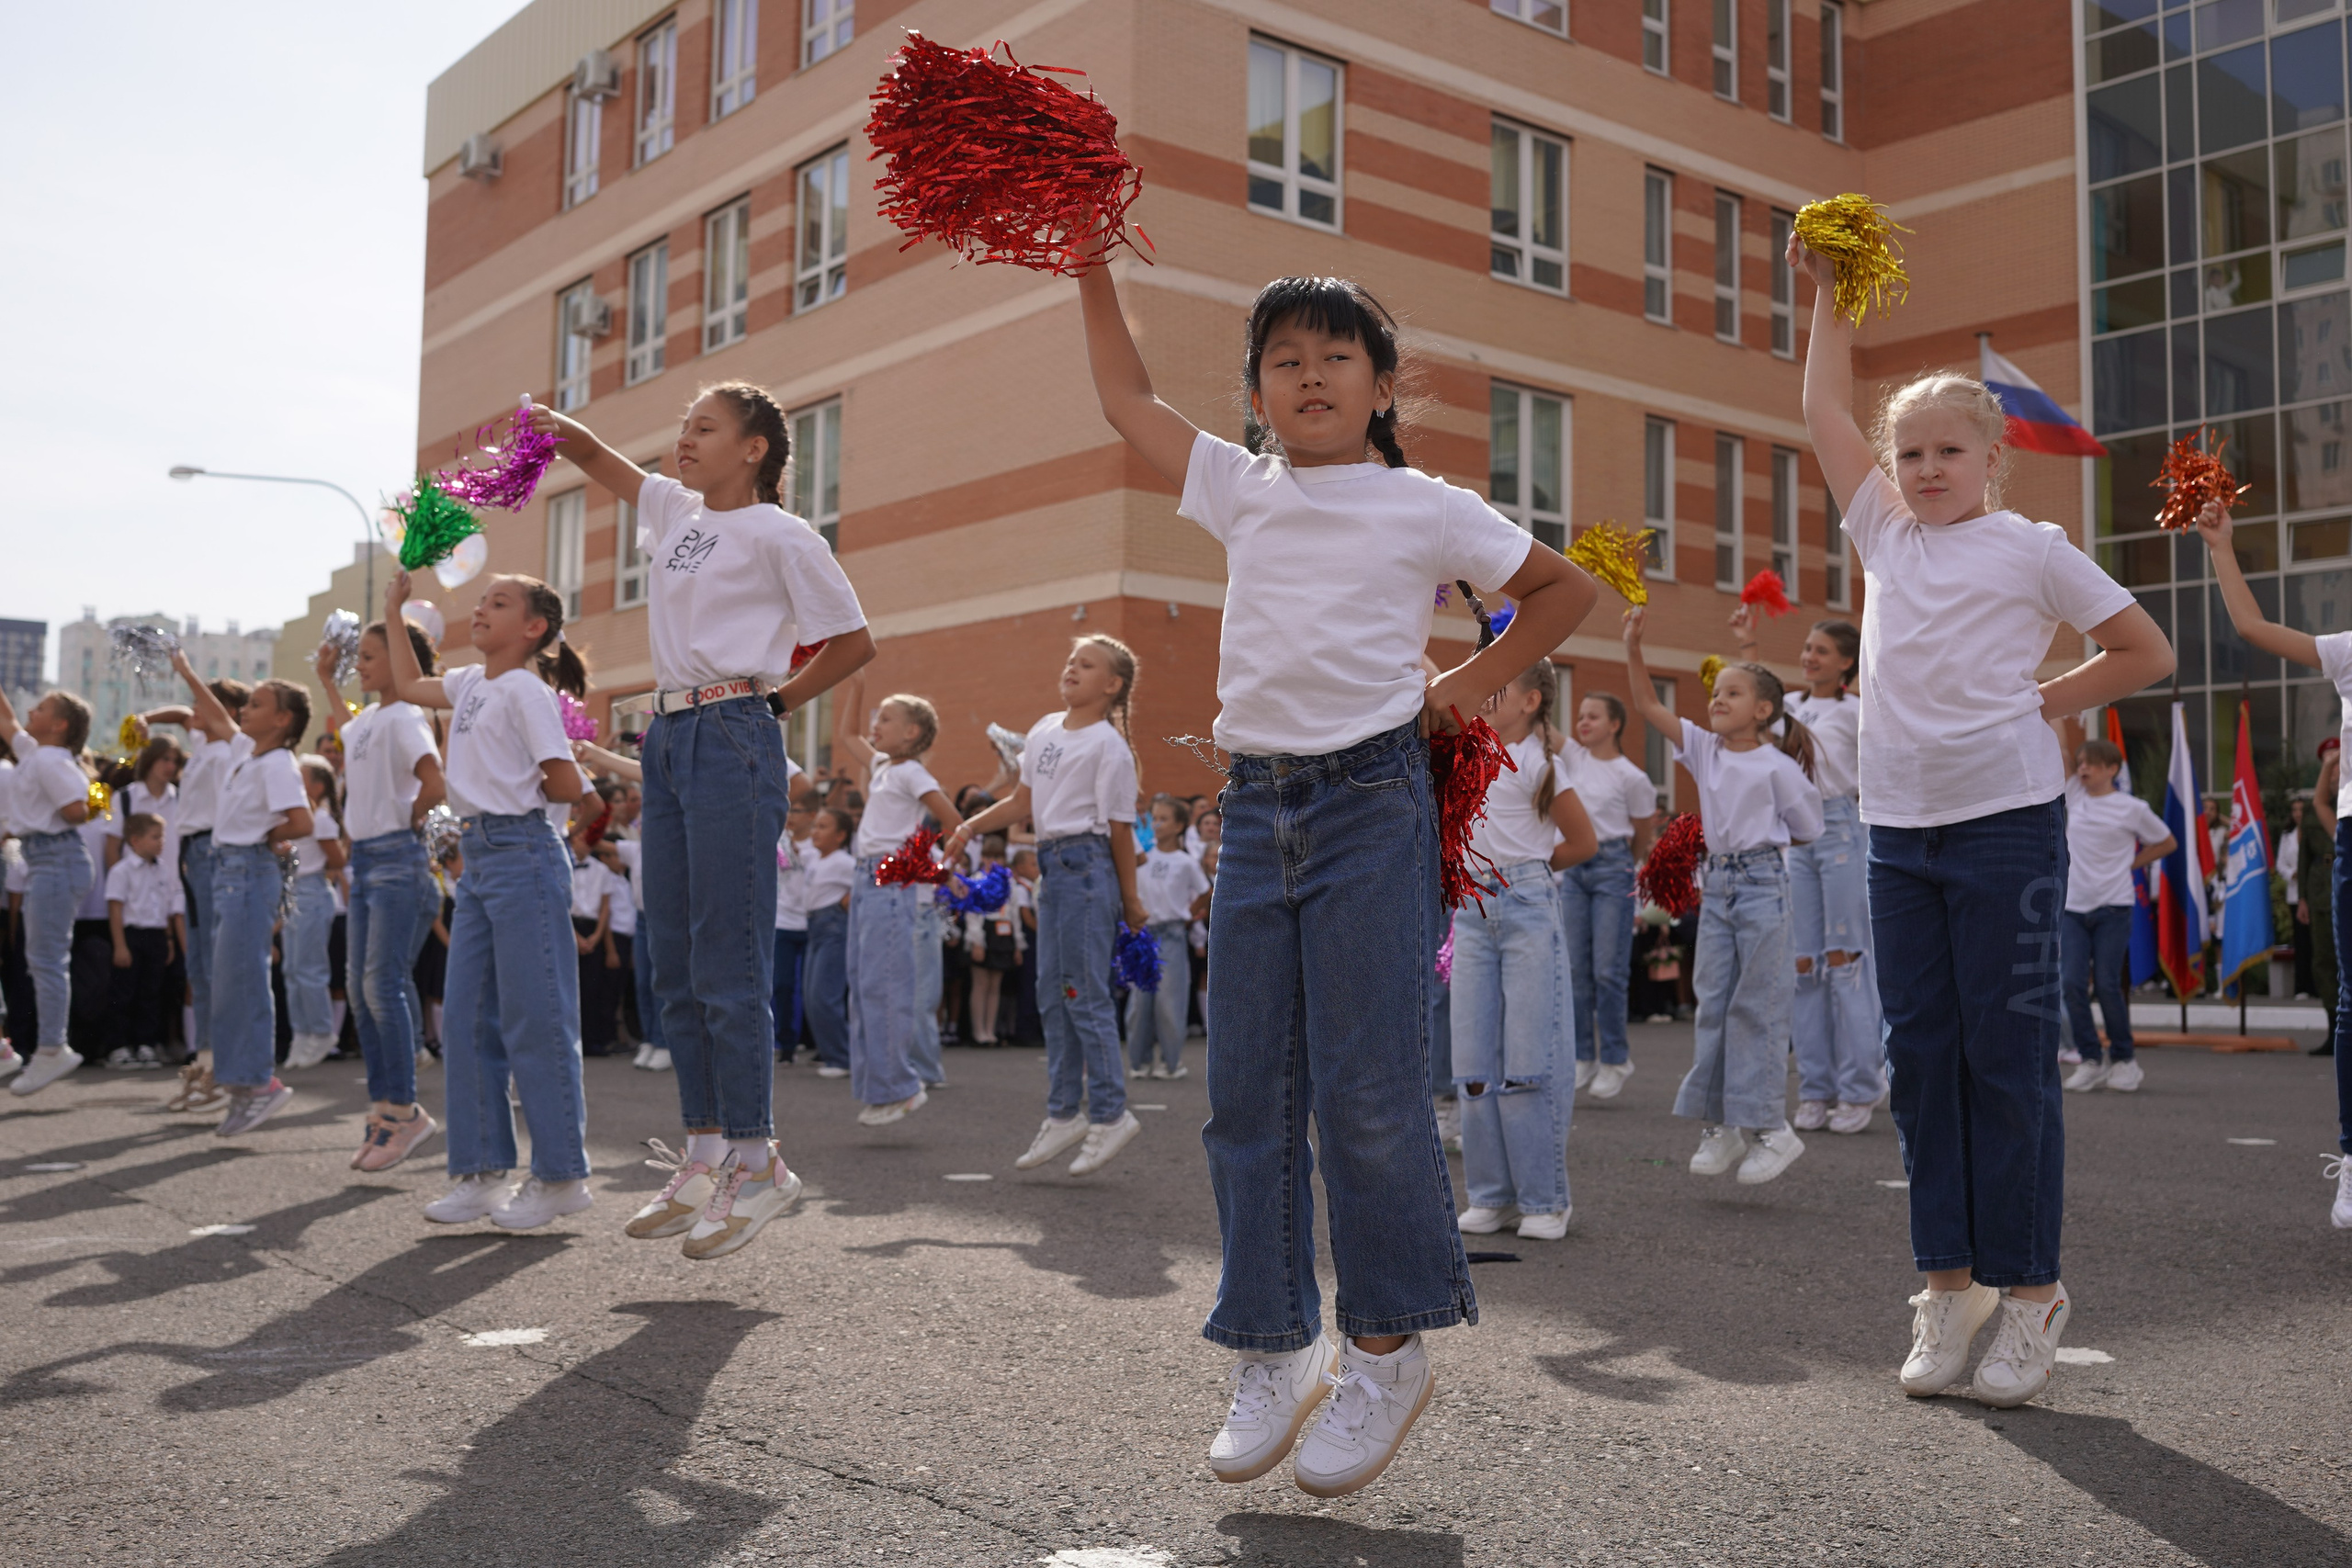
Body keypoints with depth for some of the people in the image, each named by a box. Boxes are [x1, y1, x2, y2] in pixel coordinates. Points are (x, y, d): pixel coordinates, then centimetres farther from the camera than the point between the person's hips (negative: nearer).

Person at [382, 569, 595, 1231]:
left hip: (522, 853, -9)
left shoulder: (527, 690, -11)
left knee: (535, 1018, -4)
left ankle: (561, 1175, 4)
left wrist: (514, 791, 0)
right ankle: (481, 1170, 18)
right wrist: (393, 611, 30)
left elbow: (567, 785, -16)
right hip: (478, 854, 9)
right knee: (465, 1018, 10)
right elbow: (409, 686, 33)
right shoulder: (471, 683, 14)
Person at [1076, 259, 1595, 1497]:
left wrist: (1471, 685, 6)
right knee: (1246, 1093, 5)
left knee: (1367, 1091, -5)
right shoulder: (1238, 491, 13)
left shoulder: (1426, 509, 3)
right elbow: (1126, 395, 23)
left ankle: (1387, 1348, 12)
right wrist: (1092, 270, 20)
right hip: (1255, 803, 4)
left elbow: (1566, 587, 13)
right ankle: (1273, 1354, 17)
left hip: (1375, 802, -4)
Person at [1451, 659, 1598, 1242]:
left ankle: (1545, 1198, 5)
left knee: (1531, 1057, -4)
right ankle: (1491, 1194, 14)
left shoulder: (1537, 764, -6)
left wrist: (1516, 869, 3)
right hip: (1473, 912, 6)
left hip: (1527, 912, -6)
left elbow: (1583, 842, -2)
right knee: (1474, 1058, 5)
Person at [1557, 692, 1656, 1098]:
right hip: (1572, 866, 5)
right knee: (1575, 969, 6)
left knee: (1608, 969, -3)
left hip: (1612, 866, -5)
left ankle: (1614, 1060, 8)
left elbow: (1642, 834, 4)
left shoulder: (1631, 777, -6)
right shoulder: (1572, 757, 6)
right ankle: (1582, 1057, 14)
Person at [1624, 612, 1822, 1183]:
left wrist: (1759, 840, 2)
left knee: (1758, 1006, -3)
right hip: (1716, 882, 6)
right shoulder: (1705, 749, 5)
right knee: (1713, 1002, 6)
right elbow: (1647, 706, -1)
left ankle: (1769, 1126, 6)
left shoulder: (1776, 765, -9)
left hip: (1762, 883, -6)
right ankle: (1719, 1124, 13)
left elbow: (1807, 830, 0)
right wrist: (1633, 646, -8)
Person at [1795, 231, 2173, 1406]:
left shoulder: (2032, 549, 2)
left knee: (2007, 1054, -3)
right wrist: (1828, 292, 18)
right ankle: (1946, 1281, 15)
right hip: (1899, 824, 5)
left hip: (2006, 817, -4)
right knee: (1920, 1054, 6)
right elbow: (1824, 409, 17)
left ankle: (2026, 1292, 7)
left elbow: (2146, 652, 7)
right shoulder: (1886, 537, 14)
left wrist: (2042, 701, -1)